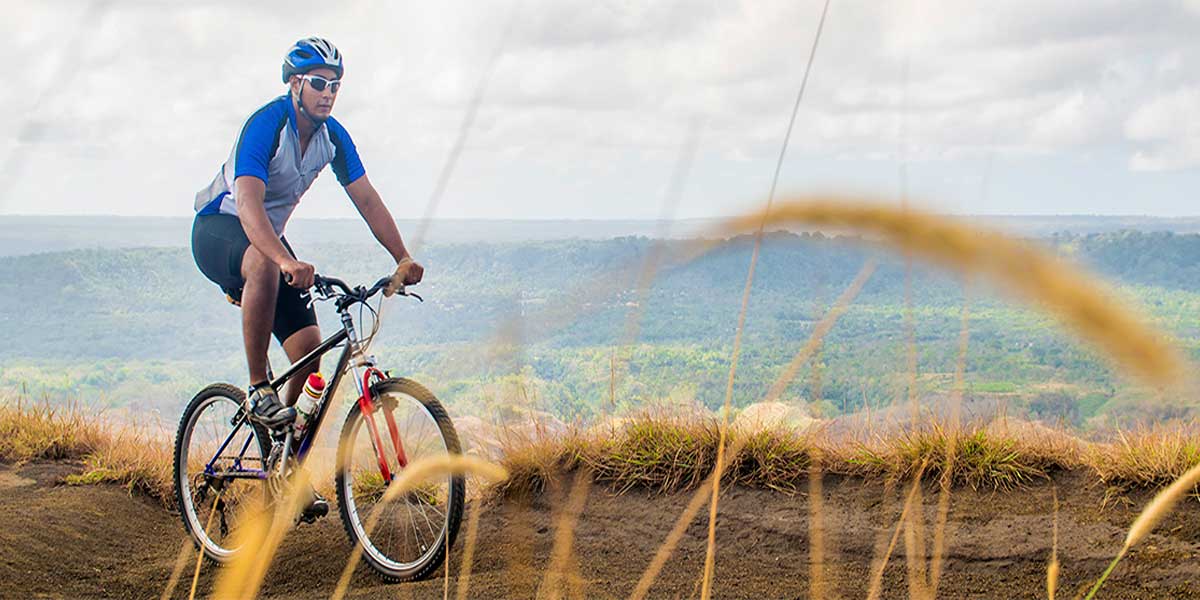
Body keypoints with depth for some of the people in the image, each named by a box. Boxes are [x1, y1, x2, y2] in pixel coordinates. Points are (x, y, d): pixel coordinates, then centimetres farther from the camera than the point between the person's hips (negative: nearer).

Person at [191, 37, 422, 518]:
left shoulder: (333, 137, -4)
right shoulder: (265, 125, -26)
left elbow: (367, 200, -4)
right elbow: (248, 203, -39)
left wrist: (403, 258, -19)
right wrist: (288, 262, -55)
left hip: (268, 238, 7)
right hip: (218, 229, -7)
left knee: (309, 347, -7)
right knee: (264, 266, -43)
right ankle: (258, 389, -30)